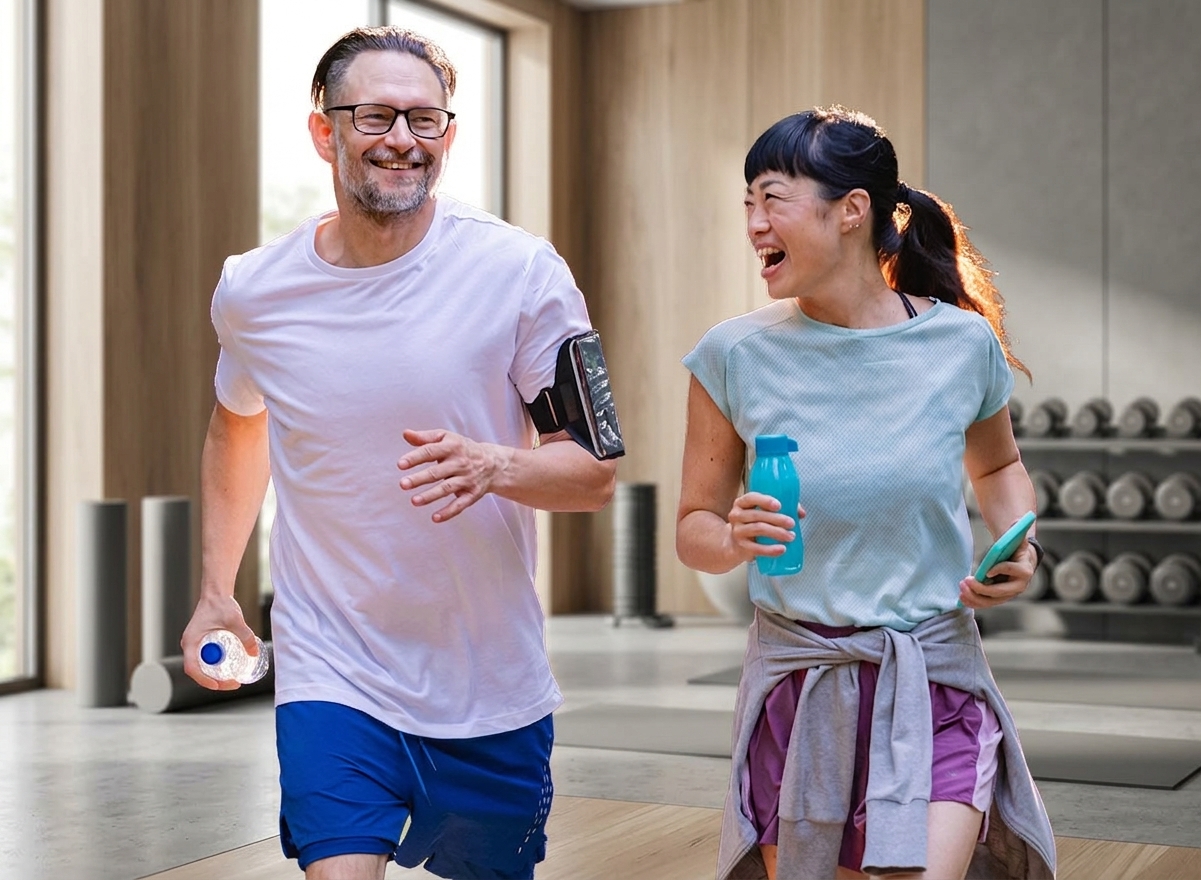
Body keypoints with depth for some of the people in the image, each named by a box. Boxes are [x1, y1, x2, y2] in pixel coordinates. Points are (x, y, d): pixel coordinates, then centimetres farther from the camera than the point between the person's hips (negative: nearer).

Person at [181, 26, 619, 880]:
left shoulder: (520, 272, -11)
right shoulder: (253, 290, -3)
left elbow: (595, 473, -9)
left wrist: (495, 466, -30)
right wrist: (216, 590, 16)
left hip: (490, 686, 0)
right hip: (331, 674, 0)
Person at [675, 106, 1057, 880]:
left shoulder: (962, 343, -4)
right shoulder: (737, 356, -6)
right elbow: (694, 527, 3)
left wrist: (1020, 542, -3)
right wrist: (735, 540, -19)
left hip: (936, 679, -1)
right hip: (801, 684, 1)